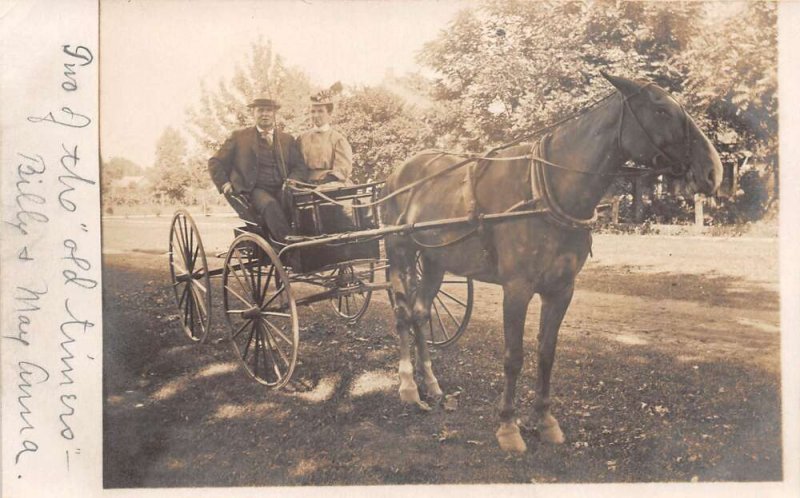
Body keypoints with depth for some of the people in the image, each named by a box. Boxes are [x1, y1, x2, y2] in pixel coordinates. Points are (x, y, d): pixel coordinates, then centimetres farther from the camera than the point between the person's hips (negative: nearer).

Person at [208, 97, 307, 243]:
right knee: (270, 205, -36)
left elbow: (299, 167, 14)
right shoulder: (239, 137, 14)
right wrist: (224, 184, 1)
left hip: (281, 191, 2)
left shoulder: (287, 140, 20)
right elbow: (215, 163, 16)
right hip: (254, 191, -2)